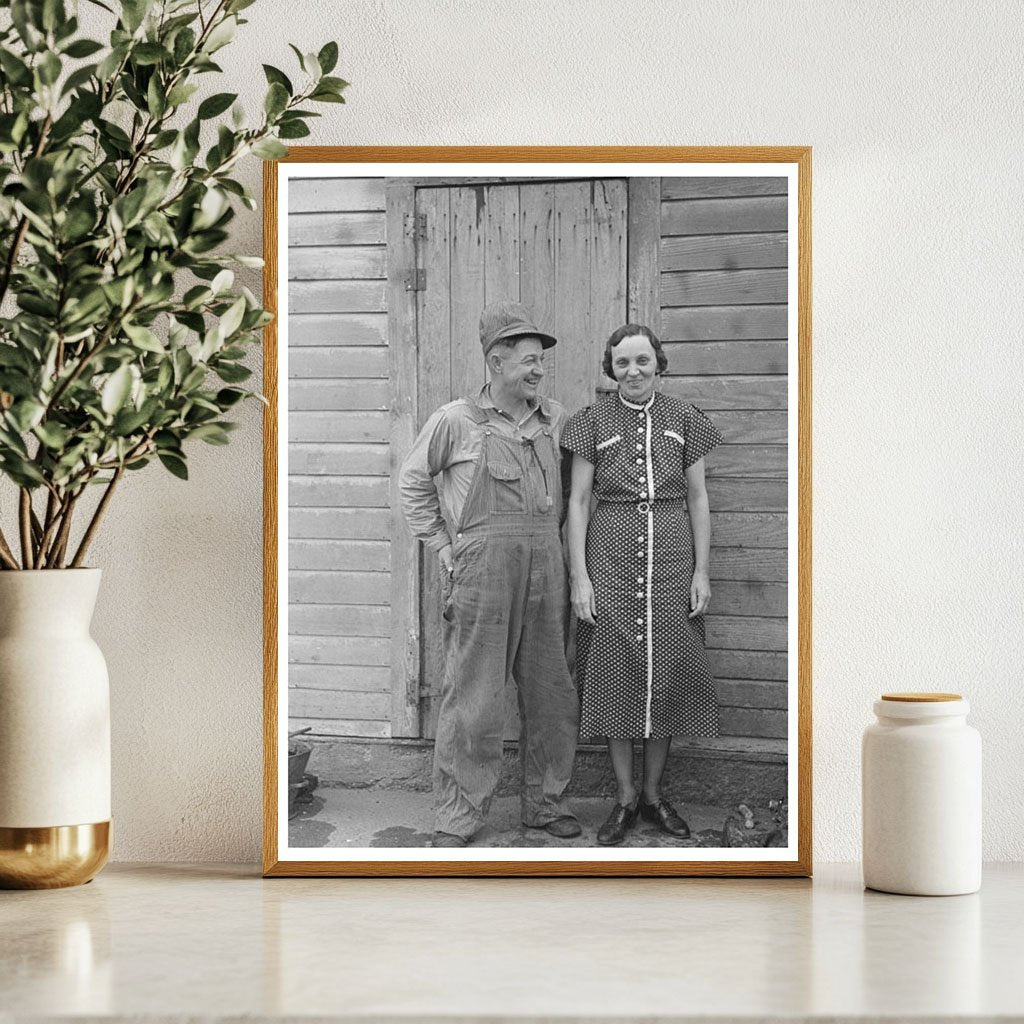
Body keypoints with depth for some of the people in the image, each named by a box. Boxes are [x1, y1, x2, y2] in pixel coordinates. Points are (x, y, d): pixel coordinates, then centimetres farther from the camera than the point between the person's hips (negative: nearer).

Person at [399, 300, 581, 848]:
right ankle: (456, 818, 4)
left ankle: (544, 802, 22)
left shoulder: (554, 419, 10)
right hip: (480, 572, -4)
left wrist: (550, 543, 13)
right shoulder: (455, 421, -1)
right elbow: (414, 482, 10)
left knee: (551, 694, 9)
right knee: (471, 696, -3)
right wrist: (442, 546, 4)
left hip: (544, 571, 4)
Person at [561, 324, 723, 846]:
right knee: (616, 675, 1)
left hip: (671, 559, 1)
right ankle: (625, 798, 12)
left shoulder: (683, 420, 5)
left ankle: (654, 793, 17)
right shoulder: (594, 421, 2)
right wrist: (579, 577, -5)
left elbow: (698, 499, 7)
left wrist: (702, 571, 1)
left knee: (666, 674, 4)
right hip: (611, 560, -1)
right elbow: (577, 502, 2)